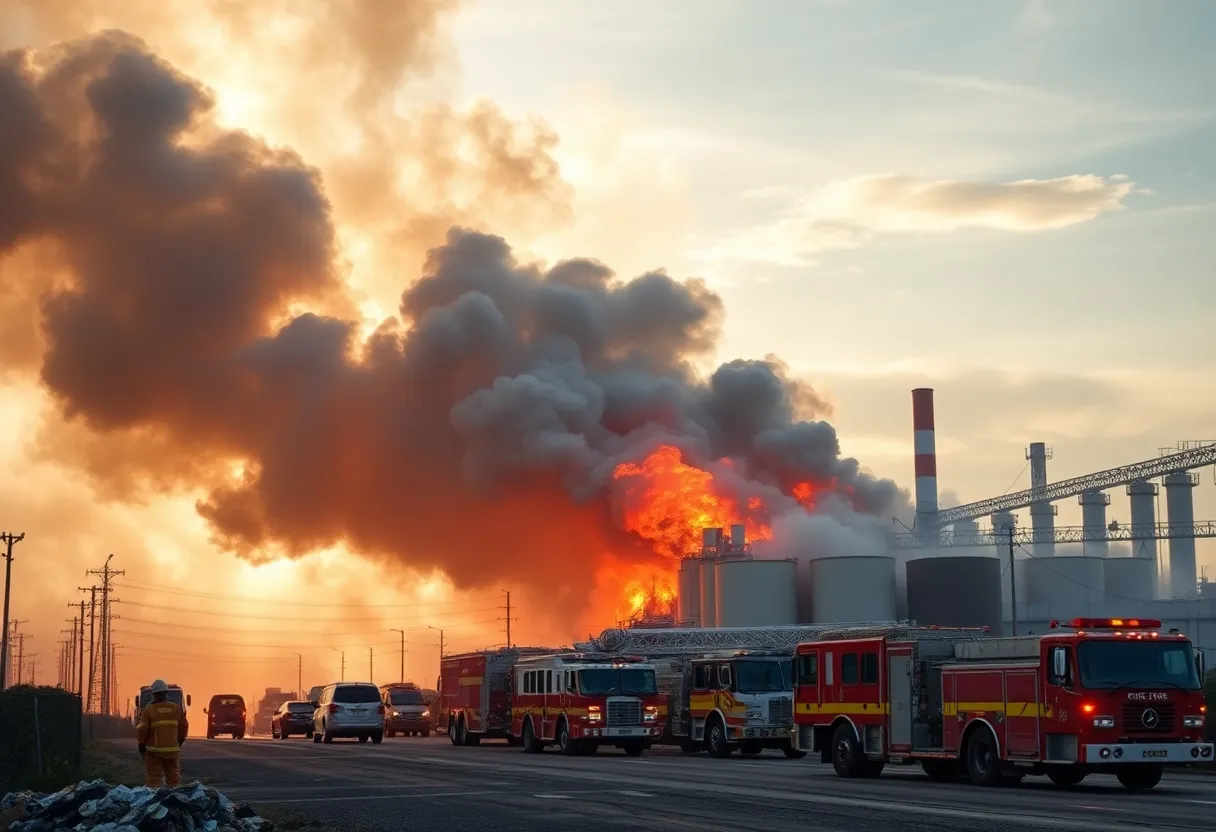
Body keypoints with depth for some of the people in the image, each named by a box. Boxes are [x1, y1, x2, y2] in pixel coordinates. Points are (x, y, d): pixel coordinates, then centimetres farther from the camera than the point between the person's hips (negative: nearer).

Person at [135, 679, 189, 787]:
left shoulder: (148, 709, -7)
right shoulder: (177, 708, 4)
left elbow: (142, 729, -8)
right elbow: (184, 727, 9)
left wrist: (141, 744, 7)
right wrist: (180, 741, 25)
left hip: (154, 750, -3)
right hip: (173, 750, 3)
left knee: (155, 778, 0)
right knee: (174, 778, 9)